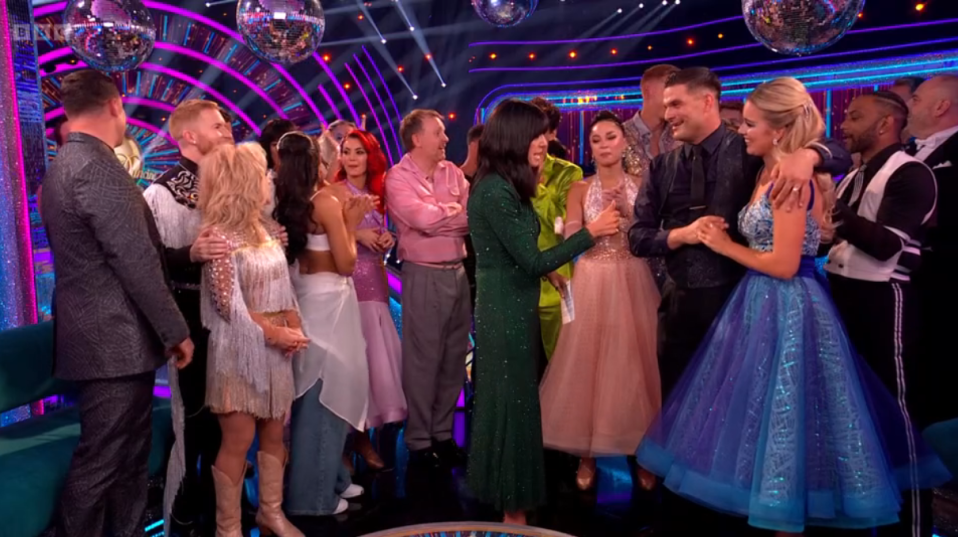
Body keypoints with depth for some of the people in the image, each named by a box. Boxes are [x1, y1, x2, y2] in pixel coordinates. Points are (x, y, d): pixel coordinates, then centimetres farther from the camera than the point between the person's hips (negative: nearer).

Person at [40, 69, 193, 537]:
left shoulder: (64, 164, 15)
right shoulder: (97, 167, -18)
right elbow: (135, 262, -21)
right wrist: (176, 331, -14)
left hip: (105, 335, 10)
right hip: (115, 340, -10)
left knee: (127, 458, 18)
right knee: (100, 465, 1)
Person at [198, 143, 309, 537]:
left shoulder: (268, 229, 9)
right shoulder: (219, 235, -13)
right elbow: (229, 305, -17)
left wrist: (295, 328, -3)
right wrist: (276, 333, -14)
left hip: (275, 347, 7)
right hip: (239, 348, -7)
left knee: (274, 433, 14)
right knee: (239, 439, 1)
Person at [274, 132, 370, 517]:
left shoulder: (284, 202, 4)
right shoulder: (326, 202, -15)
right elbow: (345, 263, -14)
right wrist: (351, 223, -2)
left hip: (302, 296, 8)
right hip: (326, 301, -8)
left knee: (314, 390, 17)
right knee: (327, 392, 3)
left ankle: (329, 478, 30)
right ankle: (314, 495, 13)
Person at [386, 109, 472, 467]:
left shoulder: (452, 172, 10)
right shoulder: (398, 178, -6)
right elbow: (425, 219, -20)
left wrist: (443, 213, -16)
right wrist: (459, 211, -5)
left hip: (458, 272, 6)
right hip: (424, 276, -6)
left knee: (454, 358, 12)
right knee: (422, 360, 3)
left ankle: (443, 433, 26)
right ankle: (419, 440, 17)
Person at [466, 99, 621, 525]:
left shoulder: (506, 187, 10)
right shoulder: (496, 192, -20)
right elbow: (531, 261, -21)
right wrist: (590, 232, -16)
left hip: (513, 307, 10)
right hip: (505, 311, -10)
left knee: (511, 401, 19)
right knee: (512, 403, 2)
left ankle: (509, 498, 36)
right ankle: (513, 509, 19)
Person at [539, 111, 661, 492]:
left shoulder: (640, 186, 7)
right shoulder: (580, 189, 6)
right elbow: (570, 240, -6)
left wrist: (628, 210, -14)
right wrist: (600, 223, -21)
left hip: (633, 281, 0)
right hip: (593, 282, 0)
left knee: (634, 361, 2)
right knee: (588, 363, 0)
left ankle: (641, 450, 17)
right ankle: (587, 453, 13)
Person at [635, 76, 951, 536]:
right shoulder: (770, 175, 11)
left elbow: (784, 264, -21)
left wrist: (726, 246, -11)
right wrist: (726, 239, 1)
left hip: (786, 309, -10)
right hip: (764, 304, 10)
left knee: (782, 413, 2)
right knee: (763, 411, 17)